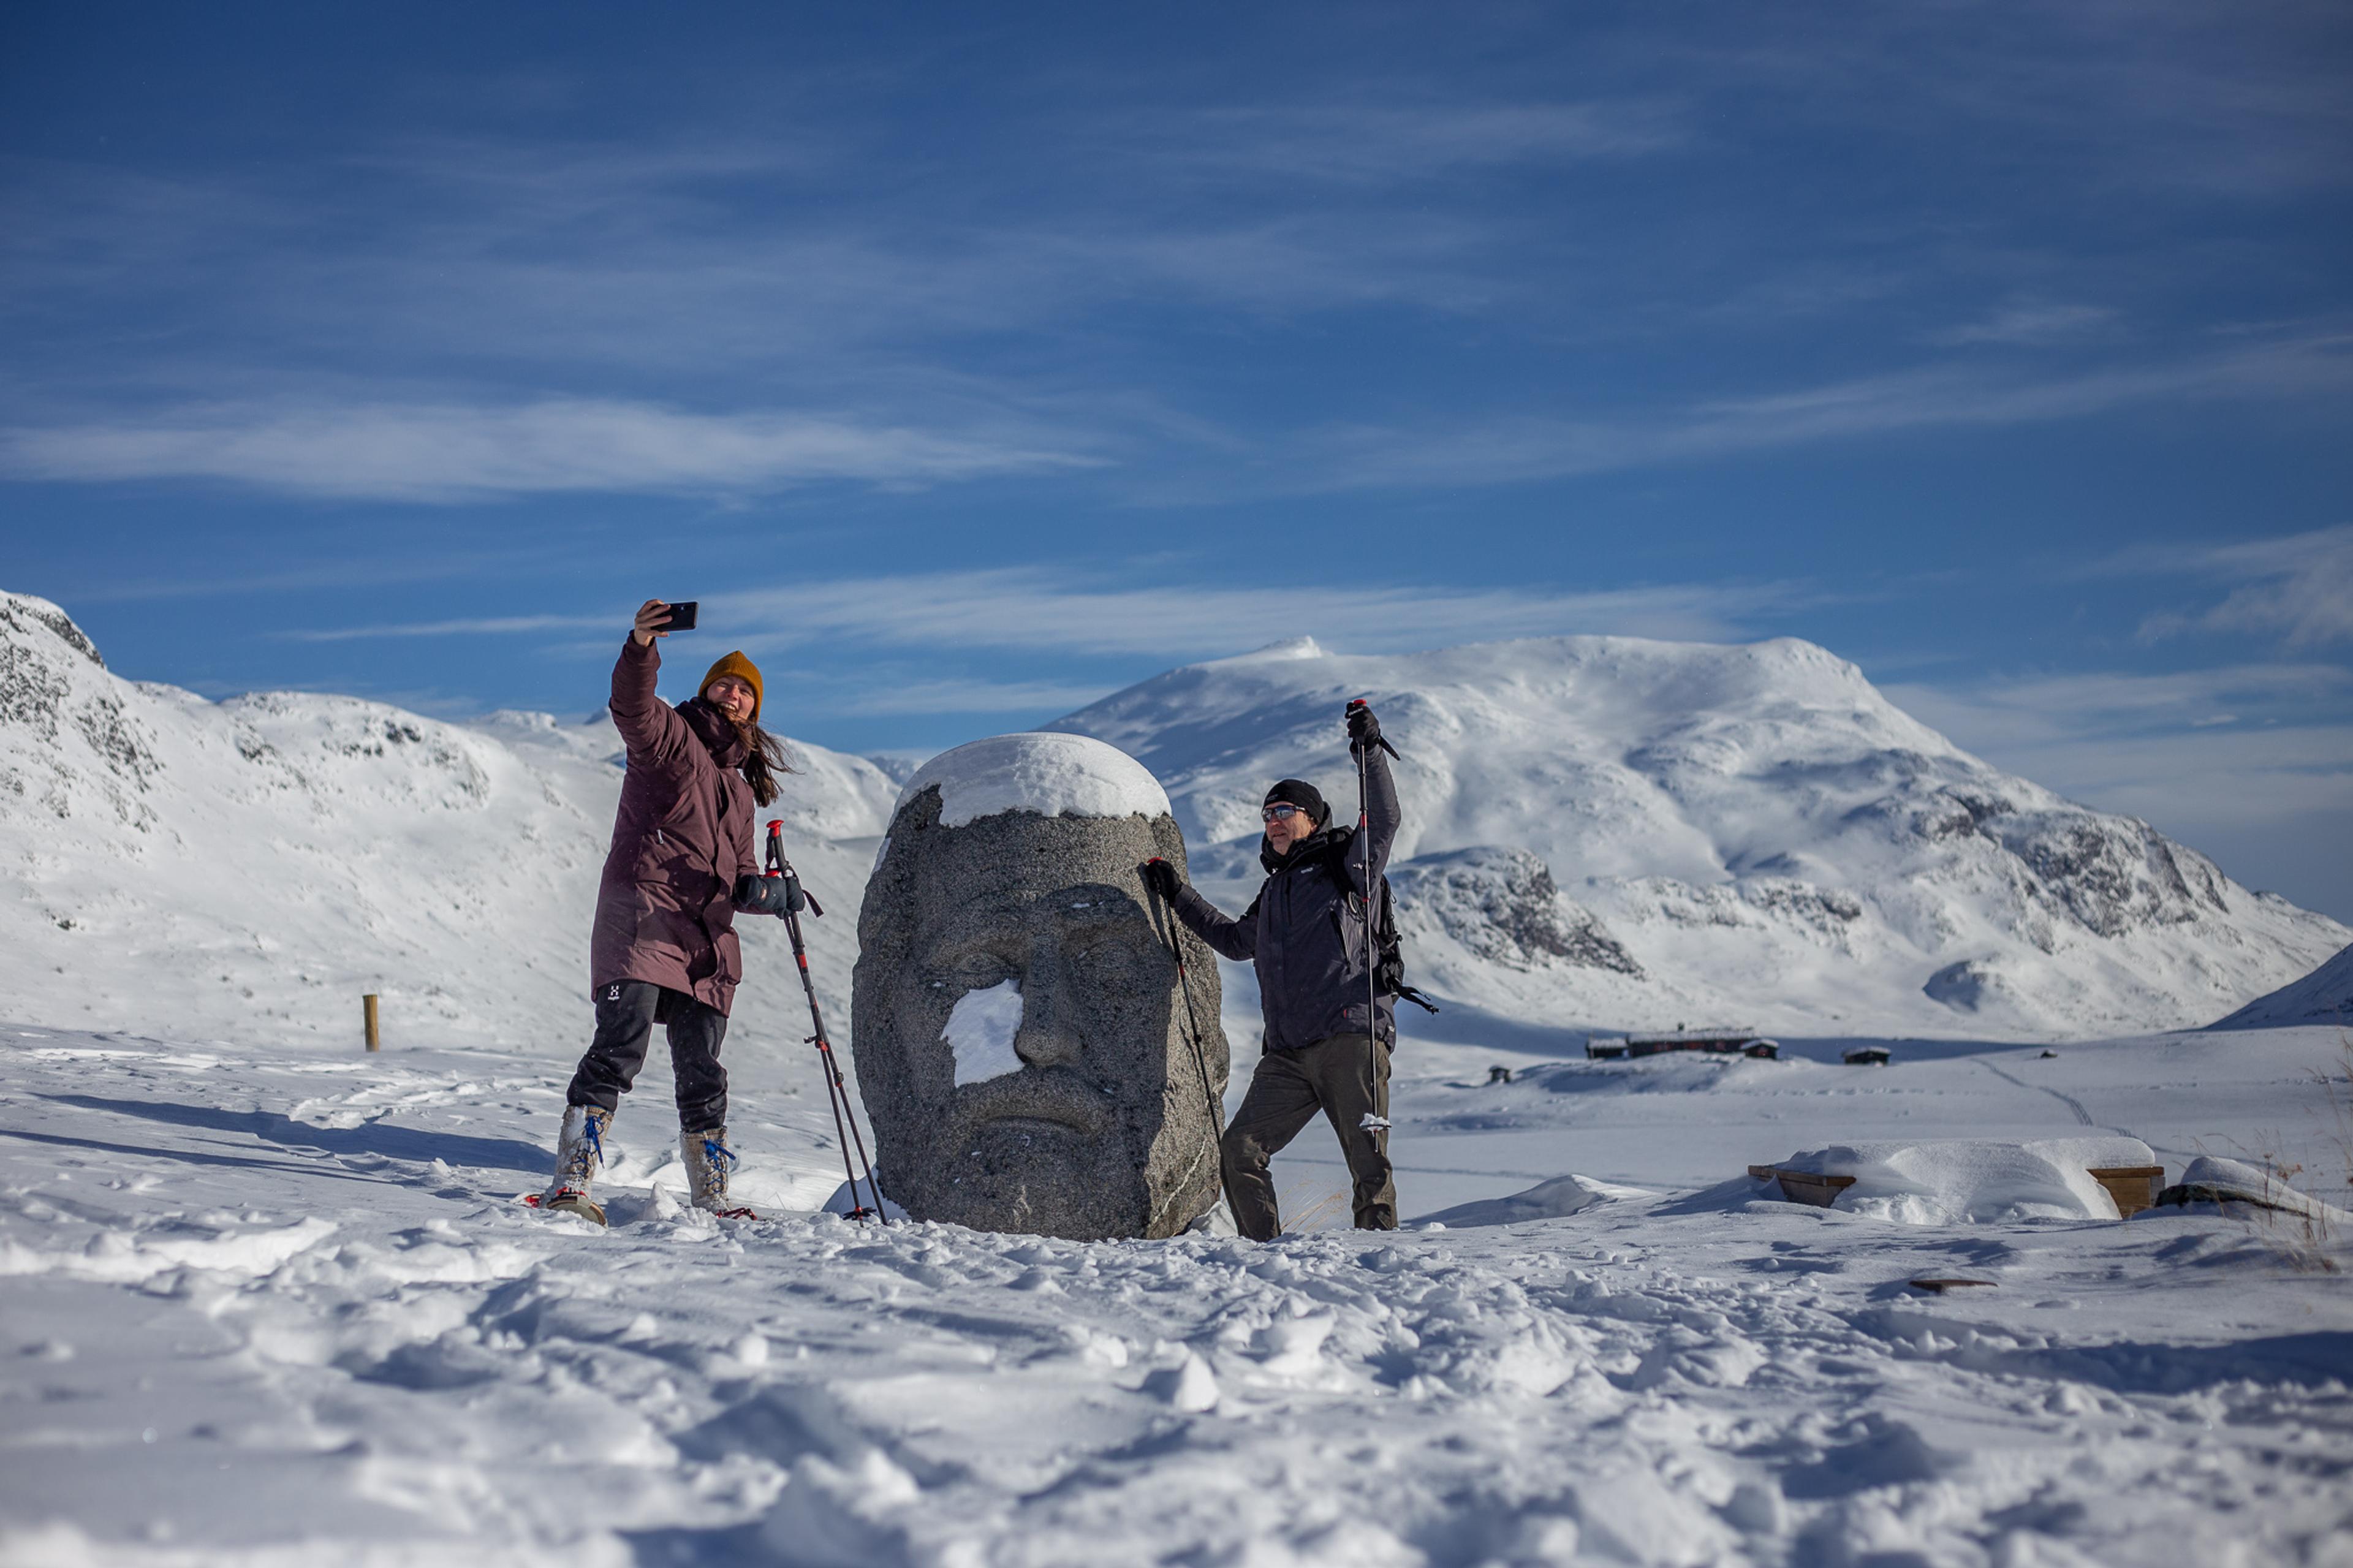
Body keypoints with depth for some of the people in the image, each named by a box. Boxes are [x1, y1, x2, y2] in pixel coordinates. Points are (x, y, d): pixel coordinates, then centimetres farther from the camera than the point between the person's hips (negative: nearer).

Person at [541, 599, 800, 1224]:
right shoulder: (669, 737, 7)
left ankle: (712, 1198, 14)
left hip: (707, 937, 6)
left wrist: (758, 890, 3)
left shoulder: (740, 783, 26)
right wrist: (642, 647, -36)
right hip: (643, 914, -6)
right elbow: (632, 706, -17)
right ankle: (571, 1180, -22)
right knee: (622, 1044, -21)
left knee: (702, 1072, 7)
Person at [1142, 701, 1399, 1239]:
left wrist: (1370, 752, -16)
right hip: (1288, 1055, 6)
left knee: (1369, 1162, -11)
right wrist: (1181, 898, 42)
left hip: (1350, 1038, -6)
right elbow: (1236, 941, 43)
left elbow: (1384, 820, -9)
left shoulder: (1344, 868, 7)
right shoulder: (1274, 892, 26)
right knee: (1239, 1151, -4)